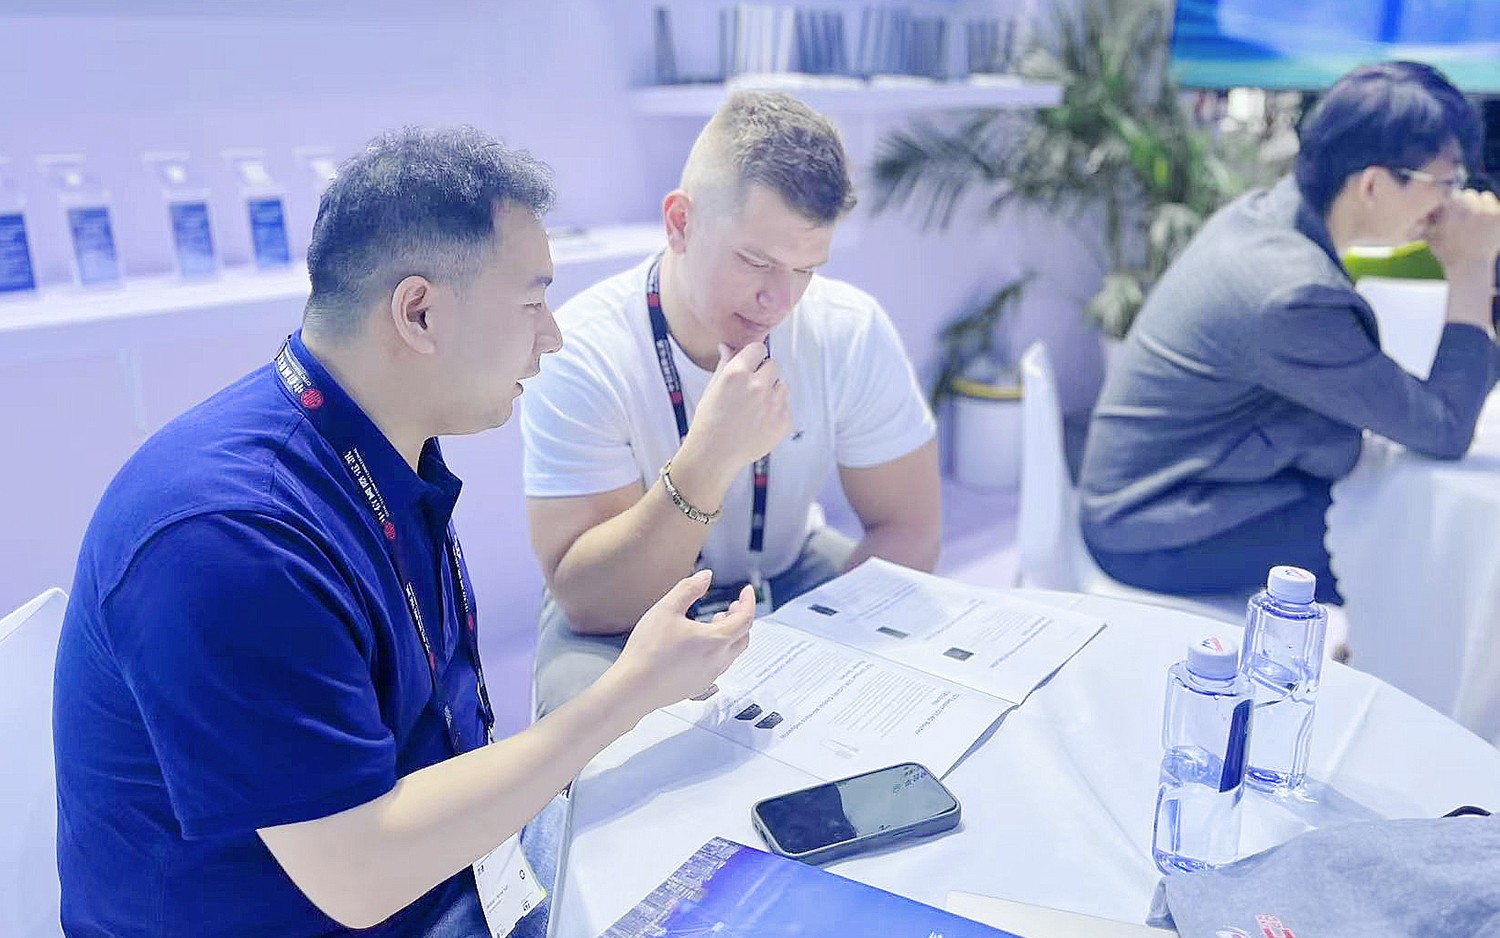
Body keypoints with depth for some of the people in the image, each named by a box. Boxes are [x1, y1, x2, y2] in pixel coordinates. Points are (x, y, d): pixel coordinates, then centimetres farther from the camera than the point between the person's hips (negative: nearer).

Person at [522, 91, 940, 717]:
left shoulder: (851, 331, -16)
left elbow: (908, 528, -10)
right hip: (621, 613, -3)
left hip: (791, 577, 4)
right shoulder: (581, 355, -25)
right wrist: (709, 459, -42)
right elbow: (587, 602, -27)